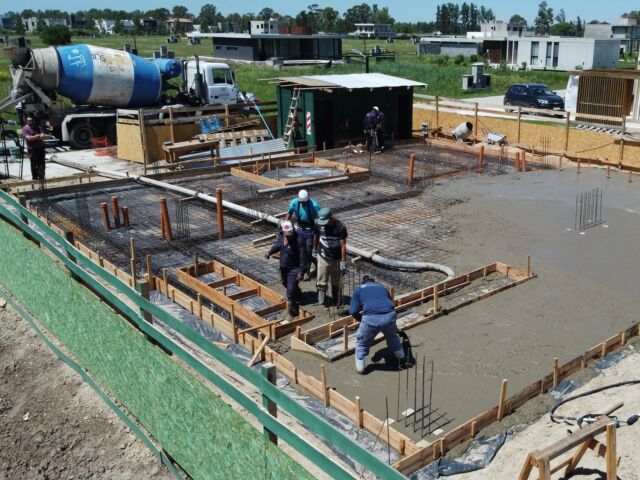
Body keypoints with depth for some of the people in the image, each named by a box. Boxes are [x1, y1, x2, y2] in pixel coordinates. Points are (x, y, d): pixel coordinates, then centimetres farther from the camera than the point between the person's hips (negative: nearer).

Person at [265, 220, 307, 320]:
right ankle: (298, 296, 58)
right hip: (283, 267, 8)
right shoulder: (280, 235, -7)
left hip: (294, 268, -7)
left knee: (290, 291, -7)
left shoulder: (299, 240, -27)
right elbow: (277, 245, 13)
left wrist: (301, 272, -25)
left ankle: (291, 313, 10)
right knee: (286, 284, 28)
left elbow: (303, 257, -24)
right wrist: (270, 252, -2)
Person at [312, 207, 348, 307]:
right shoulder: (318, 224, -12)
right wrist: (315, 250, 18)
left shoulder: (340, 227, -20)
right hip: (323, 257, 1)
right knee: (321, 281, -1)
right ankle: (321, 300, 13)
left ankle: (336, 302, 31)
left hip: (336, 258, -1)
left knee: (336, 282, 13)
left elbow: (343, 245, -17)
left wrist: (343, 262, -17)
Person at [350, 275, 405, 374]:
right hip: (389, 316, 3)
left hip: (371, 318, -3)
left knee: (362, 343, 22)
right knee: (393, 336, 36)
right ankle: (401, 357, 53)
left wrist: (362, 319, 30)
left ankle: (360, 368, 30)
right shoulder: (382, 287, 31)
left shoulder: (359, 289, 22)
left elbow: (353, 311, 13)